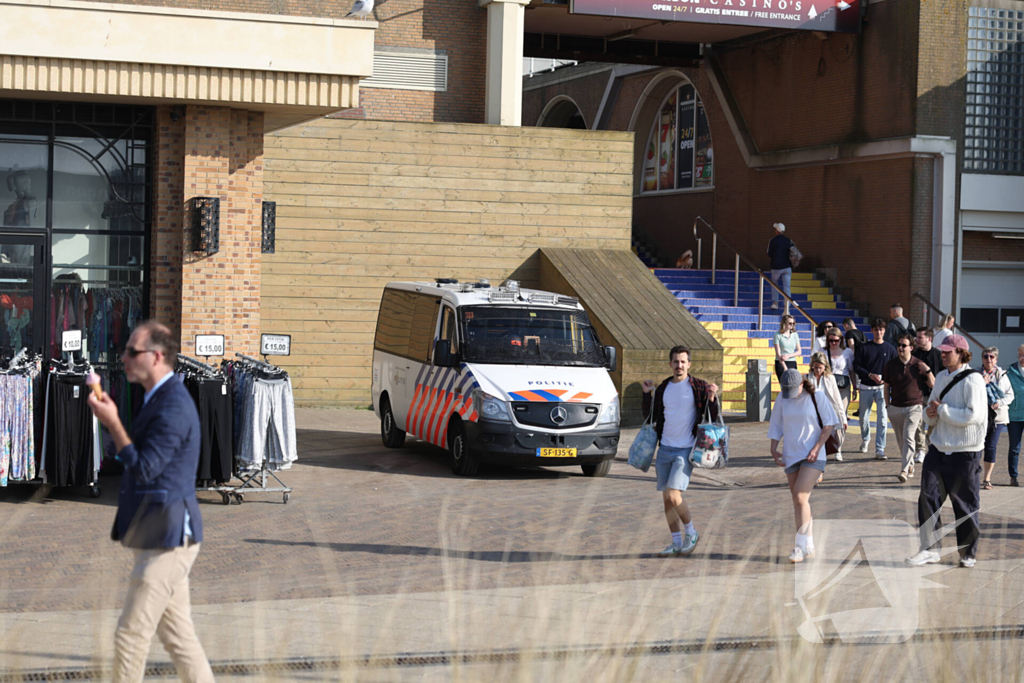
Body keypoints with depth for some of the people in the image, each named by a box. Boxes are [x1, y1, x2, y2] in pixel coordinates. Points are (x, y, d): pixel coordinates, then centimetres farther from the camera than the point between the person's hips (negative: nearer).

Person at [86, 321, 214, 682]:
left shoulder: (173, 406, -18)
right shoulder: (162, 398, 15)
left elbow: (144, 468, -21)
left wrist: (112, 422, -17)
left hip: (167, 537, -10)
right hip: (164, 536, 10)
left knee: (131, 633, -4)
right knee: (177, 635, 13)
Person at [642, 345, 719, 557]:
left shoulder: (698, 387, -3)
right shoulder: (663, 388, 10)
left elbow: (712, 418, -1)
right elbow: (650, 416, 18)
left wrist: (712, 398, -17)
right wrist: (647, 394, 8)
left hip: (686, 450, -5)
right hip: (664, 449, 5)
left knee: (673, 495, -16)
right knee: (667, 499, 6)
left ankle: (691, 533, 6)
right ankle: (677, 543, 16)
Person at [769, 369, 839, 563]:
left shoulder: (816, 397, -9)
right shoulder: (782, 399, 3)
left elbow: (829, 424, -5)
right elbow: (776, 425, 12)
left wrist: (817, 448, -11)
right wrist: (773, 449, 3)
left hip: (813, 456, -5)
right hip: (791, 455, 5)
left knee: (800, 497, -16)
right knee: (798, 501, 7)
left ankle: (801, 545, -10)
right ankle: (809, 546, 17)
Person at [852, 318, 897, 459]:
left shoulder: (890, 349, 5)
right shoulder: (864, 348, 3)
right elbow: (856, 367, -1)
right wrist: (870, 375, -15)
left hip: (882, 388, -1)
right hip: (866, 388, 1)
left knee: (882, 418, -10)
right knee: (863, 417, 11)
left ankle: (879, 450, -9)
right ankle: (865, 439, 40)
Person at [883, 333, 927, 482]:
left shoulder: (918, 365, -5)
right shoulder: (890, 365, 2)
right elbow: (887, 386, 11)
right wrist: (887, 405, 9)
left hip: (914, 407, -4)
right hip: (895, 408, 4)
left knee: (908, 438, -17)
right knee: (901, 440, 12)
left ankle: (904, 471, -22)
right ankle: (910, 466, 32)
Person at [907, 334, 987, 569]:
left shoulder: (972, 380, -12)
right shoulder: (941, 377, 11)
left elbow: (972, 415, -22)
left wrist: (942, 409, -15)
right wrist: (930, 414, -3)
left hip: (965, 452, -6)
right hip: (939, 448, 7)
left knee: (965, 503, 4)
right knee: (928, 497, -1)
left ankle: (968, 552, 18)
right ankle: (930, 549, 5)